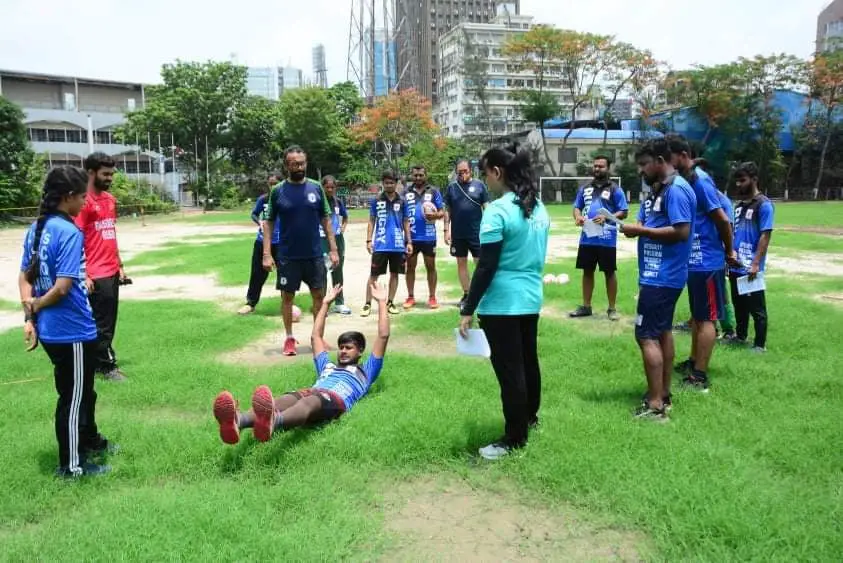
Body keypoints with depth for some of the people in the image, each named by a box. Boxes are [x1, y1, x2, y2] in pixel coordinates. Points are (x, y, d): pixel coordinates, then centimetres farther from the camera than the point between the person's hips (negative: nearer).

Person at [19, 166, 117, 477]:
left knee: (82, 390, 25)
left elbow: (24, 278, 6)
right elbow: (62, 288, -24)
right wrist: (36, 305, -6)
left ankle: (90, 441, 43)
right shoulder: (70, 233, -21)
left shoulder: (36, 228, 6)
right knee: (73, 397, 8)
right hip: (72, 331, -9)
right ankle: (72, 464, 23)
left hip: (50, 330, 9)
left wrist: (28, 315, 1)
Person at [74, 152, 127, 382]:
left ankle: (97, 361, 24)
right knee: (102, 323, 2)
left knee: (109, 321, 13)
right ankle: (107, 366, 14)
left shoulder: (110, 199, 12)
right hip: (96, 275, -8)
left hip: (112, 272, 8)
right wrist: (83, 275, -16)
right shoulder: (83, 201, -13)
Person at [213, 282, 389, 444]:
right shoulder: (327, 367, 46)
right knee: (283, 400, -33)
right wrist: (326, 303, 58)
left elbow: (383, 336, 29)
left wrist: (381, 302, 33)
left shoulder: (365, 372, 34)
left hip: (335, 400, -4)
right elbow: (316, 336, 53)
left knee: (310, 401, -42)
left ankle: (273, 421, -76)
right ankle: (238, 421, -65)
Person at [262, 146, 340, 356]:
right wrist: (267, 254, -8)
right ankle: (289, 338, 23)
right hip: (288, 256, -1)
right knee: (287, 296, 8)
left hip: (314, 254, 2)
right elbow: (268, 222, -1)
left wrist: (333, 249, 1)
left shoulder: (316, 188, 1)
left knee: (319, 295, 7)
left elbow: (326, 219, 6)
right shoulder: (278, 191, -4)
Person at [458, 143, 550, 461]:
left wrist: (468, 310, -14)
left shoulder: (498, 211, -18)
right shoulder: (539, 208, 7)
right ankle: (530, 417, 41)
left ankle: (514, 439, 14)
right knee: (528, 360, 22)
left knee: (509, 370, 2)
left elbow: (486, 267, -19)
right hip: (531, 298, 9)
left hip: (502, 304, -8)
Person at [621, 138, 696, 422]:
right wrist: (633, 228, -7)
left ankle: (655, 405, -4)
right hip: (658, 274, 11)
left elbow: (681, 232, -24)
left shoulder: (676, 190, -17)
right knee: (662, 332, 15)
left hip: (662, 276, -11)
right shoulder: (657, 190, 15)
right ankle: (663, 395, 25)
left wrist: (641, 230, -19)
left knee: (647, 335, -9)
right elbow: (647, 223, 14)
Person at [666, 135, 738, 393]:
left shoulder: (700, 180, -17)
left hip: (706, 261, -9)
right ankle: (693, 363, 30)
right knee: (697, 315, 18)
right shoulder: (686, 180, 10)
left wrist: (729, 251, -6)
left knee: (706, 318, -2)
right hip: (695, 260, 9)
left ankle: (699, 377, 5)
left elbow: (722, 220, -17)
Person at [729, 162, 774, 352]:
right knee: (739, 304, 19)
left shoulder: (764, 205, -10)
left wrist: (756, 264, -18)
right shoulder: (739, 204, 12)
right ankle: (740, 336, 33)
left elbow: (765, 236, -14)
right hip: (736, 266, 7)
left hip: (751, 268, -7)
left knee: (757, 308, 3)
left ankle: (760, 345, 12)